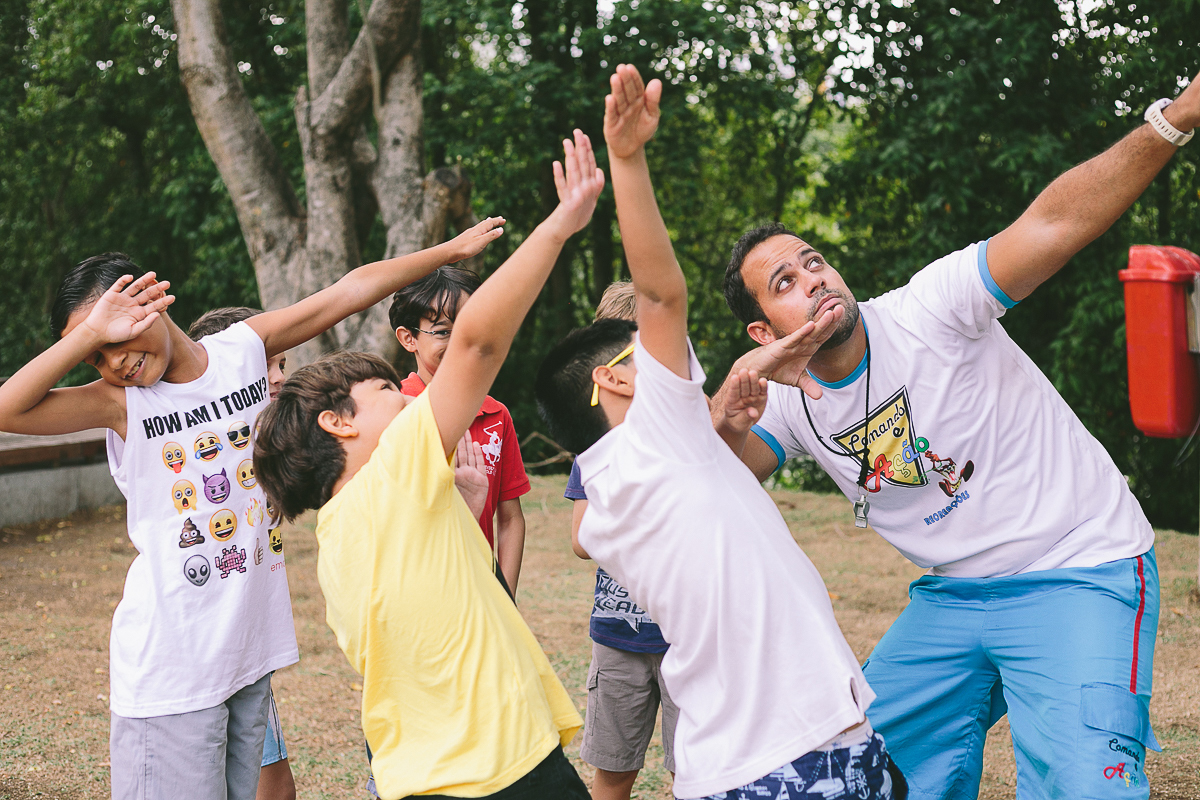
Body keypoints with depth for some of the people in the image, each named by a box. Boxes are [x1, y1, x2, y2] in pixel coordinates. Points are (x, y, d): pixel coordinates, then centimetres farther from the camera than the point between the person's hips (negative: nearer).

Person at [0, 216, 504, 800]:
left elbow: (352, 291, 8)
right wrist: (90, 334, -21)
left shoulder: (245, 349, 3)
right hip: (171, 663, -3)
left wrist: (453, 248, 13)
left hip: (251, 646, 4)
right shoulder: (120, 401, -6)